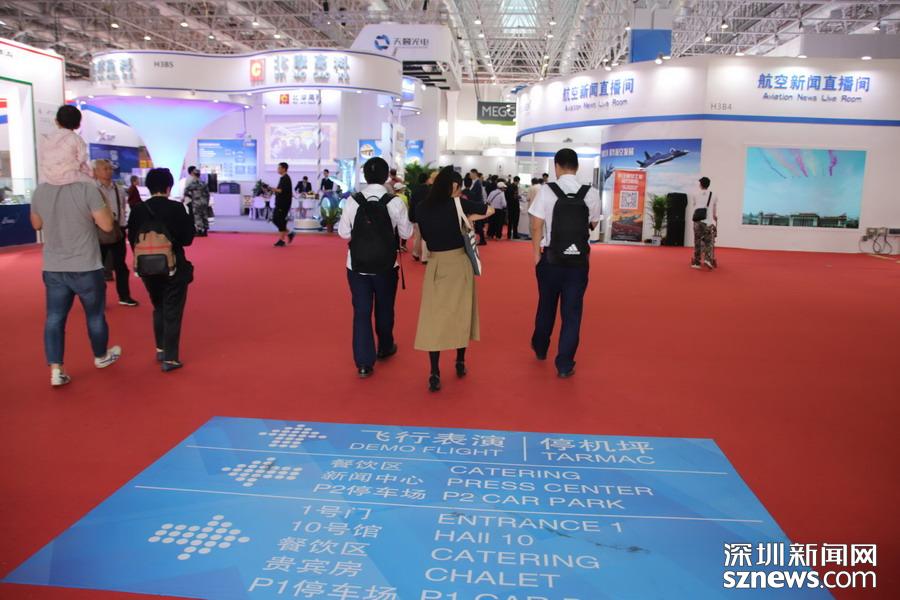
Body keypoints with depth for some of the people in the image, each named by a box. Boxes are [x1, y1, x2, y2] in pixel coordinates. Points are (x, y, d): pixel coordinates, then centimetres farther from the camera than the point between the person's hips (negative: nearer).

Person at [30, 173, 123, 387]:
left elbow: (36, 225, 14)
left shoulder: (40, 191, 0)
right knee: (95, 315, 16)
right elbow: (107, 225, -15)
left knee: (54, 318, 10)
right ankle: (101, 357, 34)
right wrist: (102, 204, -1)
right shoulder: (87, 189, -17)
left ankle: (56, 370, 8)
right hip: (86, 267, -4)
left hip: (53, 268, 4)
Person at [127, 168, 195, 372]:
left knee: (159, 309, 24)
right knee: (172, 313, 5)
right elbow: (187, 239, -10)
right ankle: (170, 359, 6)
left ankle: (160, 349, 33)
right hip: (173, 268, -4)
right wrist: (189, 213, 0)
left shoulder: (138, 210, -3)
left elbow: (132, 240, 2)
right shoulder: (177, 208, -14)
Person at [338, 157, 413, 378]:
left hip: (357, 265, 0)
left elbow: (344, 233, 0)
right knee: (384, 308, 20)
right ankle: (385, 348, 41)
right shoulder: (395, 202, -11)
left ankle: (364, 363, 4)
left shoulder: (352, 201, -8)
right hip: (386, 266, 0)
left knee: (361, 311, 7)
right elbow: (406, 233, -2)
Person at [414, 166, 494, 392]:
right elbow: (490, 210, 3)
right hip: (459, 262, -1)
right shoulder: (458, 204, -7)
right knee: (461, 311, 13)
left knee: (434, 315, 1)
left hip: (435, 264, 1)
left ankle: (434, 373, -4)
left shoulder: (421, 208, -1)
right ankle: (460, 363, 24)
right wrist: (466, 216, 5)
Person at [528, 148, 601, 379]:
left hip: (551, 257, 0)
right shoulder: (591, 194, -4)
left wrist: (536, 254, -1)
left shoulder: (546, 191, -8)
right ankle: (565, 364, 8)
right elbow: (592, 224, 10)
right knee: (572, 311, 6)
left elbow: (536, 225, -10)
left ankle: (540, 348, 40)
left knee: (546, 305, 19)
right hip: (579, 259, 0)